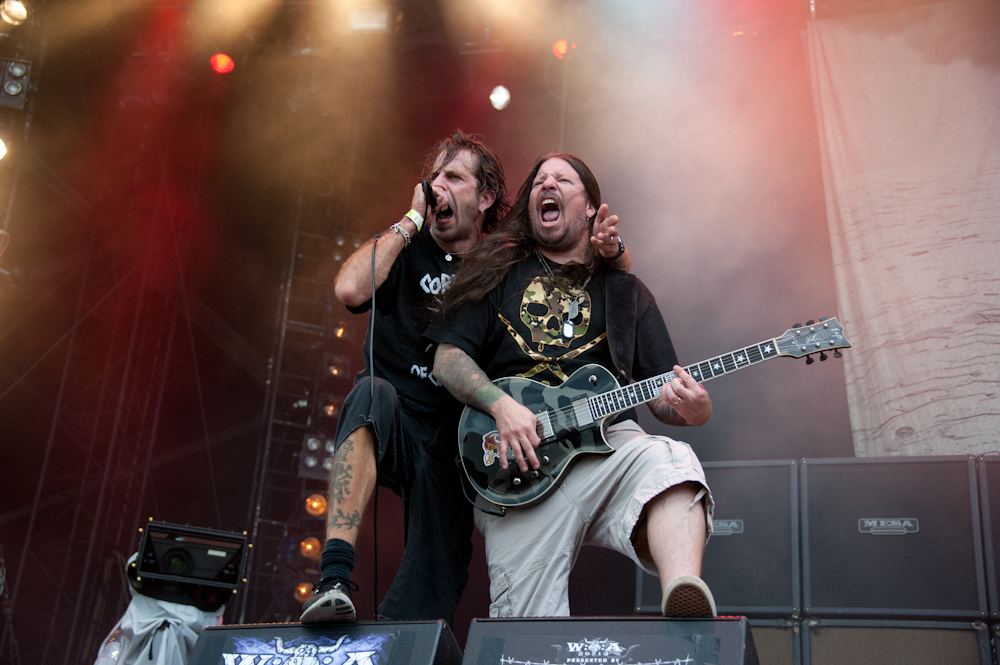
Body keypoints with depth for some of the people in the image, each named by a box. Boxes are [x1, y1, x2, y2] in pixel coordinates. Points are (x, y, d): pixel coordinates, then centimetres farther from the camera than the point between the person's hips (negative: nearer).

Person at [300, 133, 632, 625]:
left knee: (425, 611, -8)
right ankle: (334, 578, -44)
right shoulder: (406, 252, 4)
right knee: (373, 392, -38)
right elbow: (349, 289, -18)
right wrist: (412, 219, -9)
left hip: (457, 450, 2)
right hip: (391, 435, -2)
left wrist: (611, 251, -14)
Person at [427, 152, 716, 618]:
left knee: (668, 463, -38)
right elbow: (448, 358, 10)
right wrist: (501, 405, -10)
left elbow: (662, 396, 18)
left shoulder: (625, 291, 23)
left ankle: (686, 604, -55)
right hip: (516, 462, 1)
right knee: (528, 626, -20)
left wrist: (689, 407, -8)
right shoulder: (499, 273, 20)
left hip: (605, 436, 0)